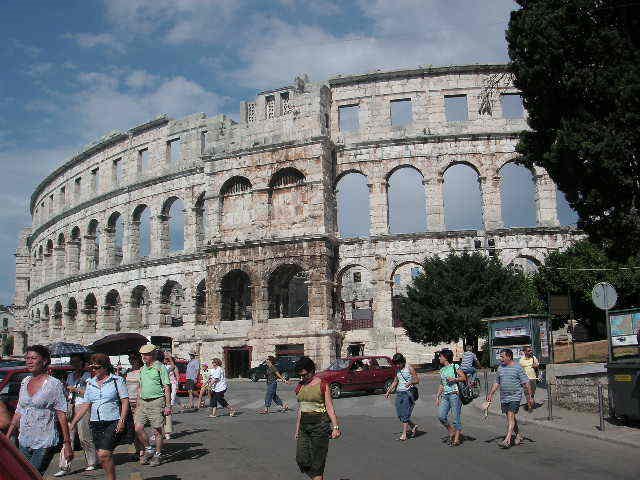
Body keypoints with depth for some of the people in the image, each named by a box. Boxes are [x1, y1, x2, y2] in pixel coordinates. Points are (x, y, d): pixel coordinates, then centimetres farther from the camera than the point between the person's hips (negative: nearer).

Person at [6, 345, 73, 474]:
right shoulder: (25, 382, 11)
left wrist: (67, 443, -14)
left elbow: (62, 415, -11)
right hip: (24, 441, 7)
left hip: (45, 443, -6)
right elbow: (18, 411, 17)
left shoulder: (54, 384, -8)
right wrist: (7, 436, 14)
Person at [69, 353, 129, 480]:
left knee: (104, 454, -16)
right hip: (96, 423, 5)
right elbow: (85, 405, 15)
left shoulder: (117, 380, -2)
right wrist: (73, 423, 11)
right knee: (103, 456, 5)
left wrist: (122, 420, -14)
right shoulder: (90, 383, 12)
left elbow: (125, 401, -4)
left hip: (113, 422, -5)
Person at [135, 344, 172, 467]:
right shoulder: (142, 369, 15)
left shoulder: (160, 367, -5)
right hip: (143, 402, 6)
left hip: (157, 402, -6)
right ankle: (147, 450, 18)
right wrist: (138, 405, 18)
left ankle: (158, 455, 13)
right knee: (138, 428, -2)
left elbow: (167, 387, -8)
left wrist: (168, 405, -12)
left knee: (158, 430, 0)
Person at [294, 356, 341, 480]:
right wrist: (297, 429, 18)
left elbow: (330, 408, -10)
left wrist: (335, 427, -19)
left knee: (317, 463, -4)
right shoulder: (300, 386, 10)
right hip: (304, 424, 6)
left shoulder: (322, 385, -7)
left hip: (320, 424, -6)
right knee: (301, 460, 0)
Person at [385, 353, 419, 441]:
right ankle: (413, 426, 24)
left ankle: (404, 435, -6)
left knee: (405, 414, -10)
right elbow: (395, 382, 21)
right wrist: (388, 392, 14)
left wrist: (411, 382, -25)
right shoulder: (397, 370, 13)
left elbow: (417, 380, -5)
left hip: (408, 393, -7)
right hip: (399, 393, 7)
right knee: (400, 414, 4)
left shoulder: (409, 368, -5)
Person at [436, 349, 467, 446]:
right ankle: (451, 432, 14)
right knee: (441, 416, -5)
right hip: (445, 395, 6)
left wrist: (454, 379, -19)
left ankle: (457, 438, 5)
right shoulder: (442, 370, 16)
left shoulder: (455, 367, -2)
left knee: (456, 417, -2)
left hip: (454, 394, -6)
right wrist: (437, 397, 16)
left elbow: (464, 377, -6)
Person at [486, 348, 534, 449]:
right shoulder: (500, 367, 10)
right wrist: (490, 394, 10)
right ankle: (519, 435, 31)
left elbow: (526, 383, -5)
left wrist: (530, 397, -7)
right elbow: (496, 383, 17)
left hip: (514, 397, -6)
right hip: (503, 397, 6)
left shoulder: (517, 368, -7)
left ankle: (507, 440, -20)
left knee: (511, 416, -15)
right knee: (510, 417, 13)